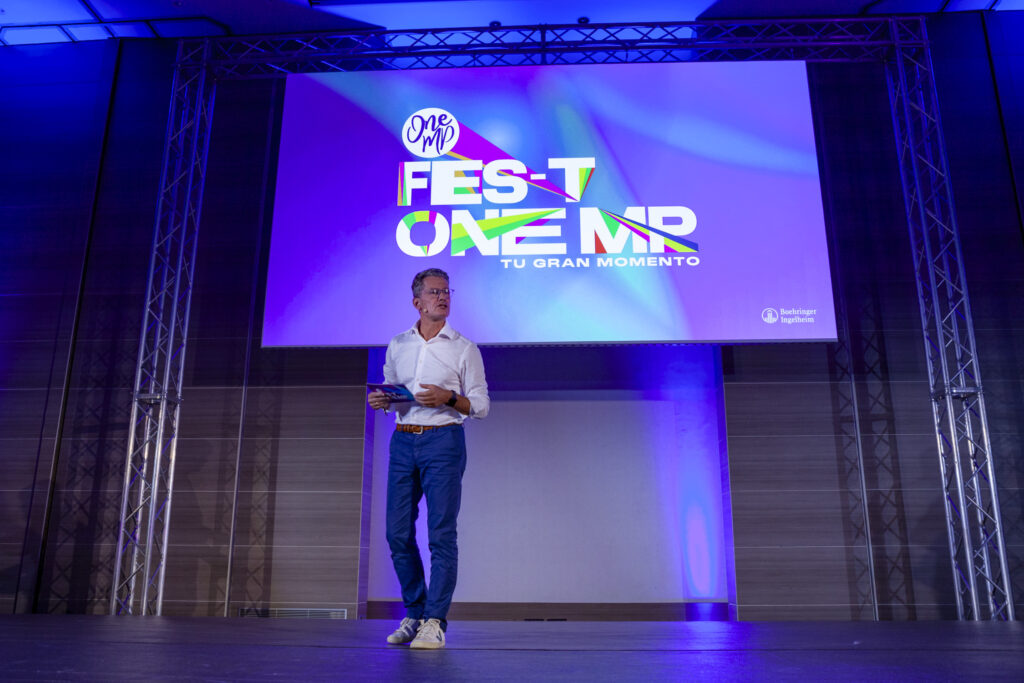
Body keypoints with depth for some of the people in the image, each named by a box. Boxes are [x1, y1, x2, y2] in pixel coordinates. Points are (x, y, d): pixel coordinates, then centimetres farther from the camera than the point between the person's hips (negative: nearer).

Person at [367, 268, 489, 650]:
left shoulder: (464, 349, 3)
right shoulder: (398, 345, 13)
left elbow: (481, 406, 1)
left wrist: (448, 397, -16)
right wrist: (379, 400, -1)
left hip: (443, 440, -4)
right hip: (403, 441, 4)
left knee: (441, 534, -6)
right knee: (398, 534, 5)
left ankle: (434, 621, 3)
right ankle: (414, 614, 21)